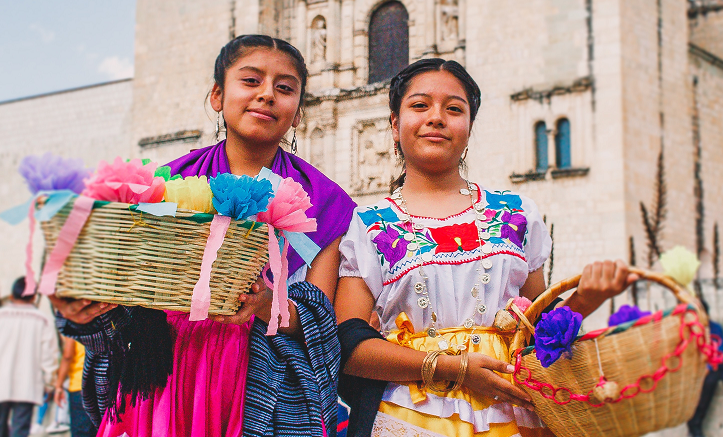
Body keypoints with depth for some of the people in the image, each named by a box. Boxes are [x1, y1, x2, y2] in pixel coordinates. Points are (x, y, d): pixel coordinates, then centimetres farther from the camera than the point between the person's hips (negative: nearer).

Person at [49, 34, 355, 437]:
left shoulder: (323, 203, 5)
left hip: (266, 397, -1)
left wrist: (267, 305, -23)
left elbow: (321, 322, -3)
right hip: (162, 388, 2)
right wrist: (87, 308, -14)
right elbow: (129, 306, 7)